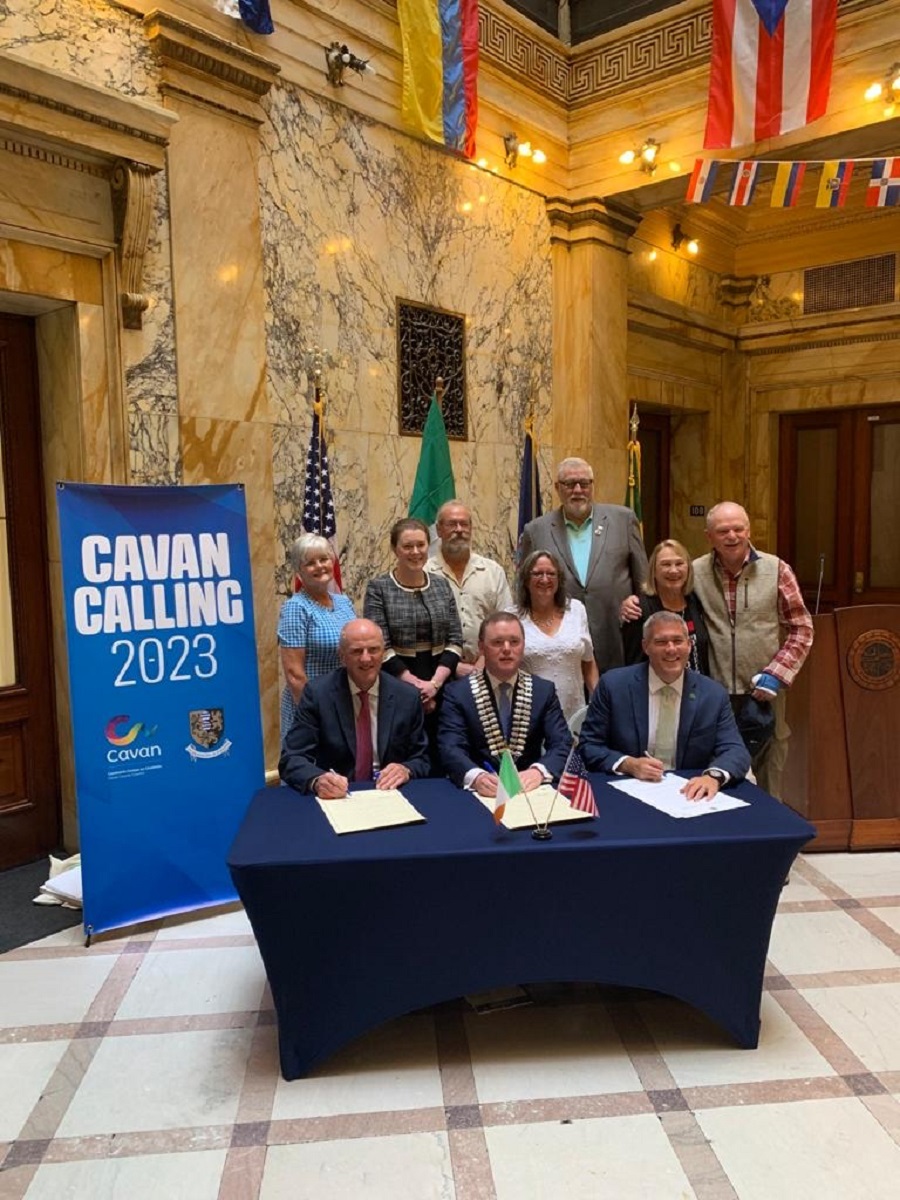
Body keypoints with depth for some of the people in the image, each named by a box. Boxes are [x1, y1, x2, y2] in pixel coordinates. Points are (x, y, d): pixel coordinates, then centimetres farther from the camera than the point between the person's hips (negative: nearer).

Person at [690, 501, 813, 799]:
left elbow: (801, 628, 2)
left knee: (765, 789, 11)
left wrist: (776, 675, -6)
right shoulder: (695, 573, 1)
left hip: (763, 696, 0)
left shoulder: (776, 570, 0)